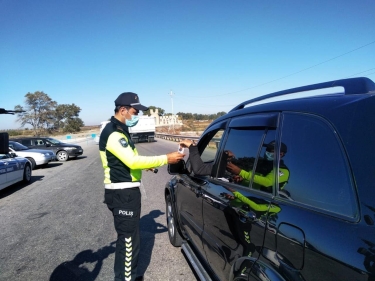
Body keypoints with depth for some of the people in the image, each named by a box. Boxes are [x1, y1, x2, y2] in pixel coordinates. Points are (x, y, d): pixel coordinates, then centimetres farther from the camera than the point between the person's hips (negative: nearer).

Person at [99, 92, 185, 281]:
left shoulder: (118, 130, 14)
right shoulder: (113, 133, -20)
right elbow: (132, 161, -29)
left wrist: (144, 165, 8)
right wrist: (166, 159, -26)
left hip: (125, 191, 11)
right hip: (122, 193, -11)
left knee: (129, 237, 21)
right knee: (128, 239, -1)